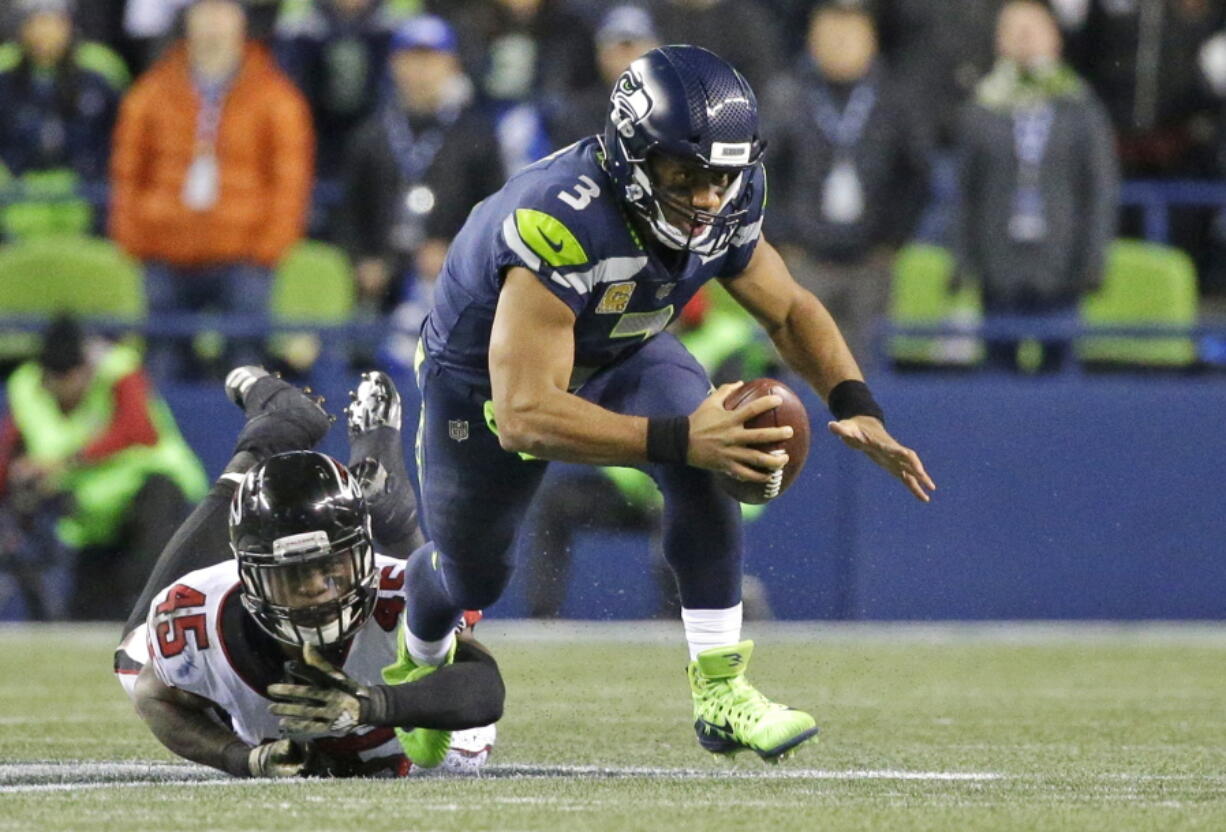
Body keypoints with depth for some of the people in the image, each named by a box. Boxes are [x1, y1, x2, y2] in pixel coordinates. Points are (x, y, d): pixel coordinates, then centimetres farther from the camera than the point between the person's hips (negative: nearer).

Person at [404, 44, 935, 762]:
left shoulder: (724, 204, -22)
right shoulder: (561, 224, -44)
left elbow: (790, 310, -2)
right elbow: (522, 417, -47)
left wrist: (857, 408, -21)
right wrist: (678, 439, -55)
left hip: (616, 353, 4)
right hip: (489, 374, -4)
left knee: (712, 456, -27)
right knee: (470, 578, 14)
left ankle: (722, 694, -20)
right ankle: (417, 664, 53)